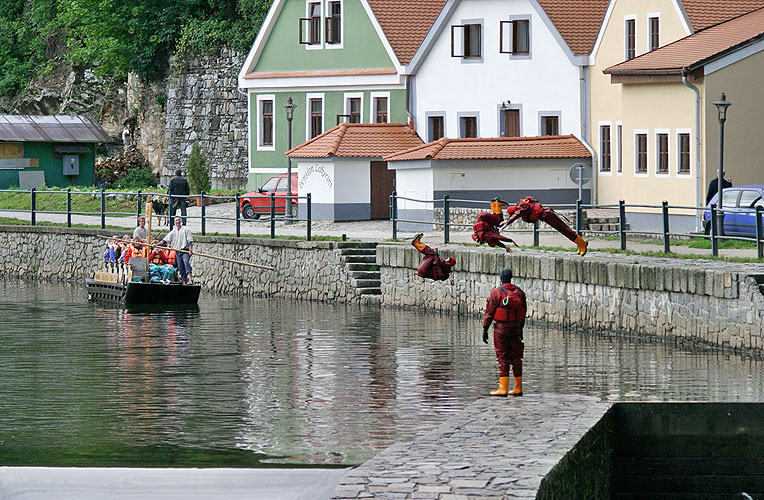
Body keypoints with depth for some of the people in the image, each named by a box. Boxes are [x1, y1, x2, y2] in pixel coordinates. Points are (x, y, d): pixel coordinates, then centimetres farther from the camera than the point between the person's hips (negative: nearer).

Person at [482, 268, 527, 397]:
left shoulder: (497, 292, -8)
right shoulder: (520, 292, 6)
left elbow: (489, 312, -8)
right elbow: (523, 312, 12)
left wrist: (485, 329, -4)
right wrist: (521, 329, 20)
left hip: (501, 328, -4)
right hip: (516, 328, 4)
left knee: (503, 358, -4)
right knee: (516, 357, 10)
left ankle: (503, 388, -8)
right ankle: (518, 388, 14)